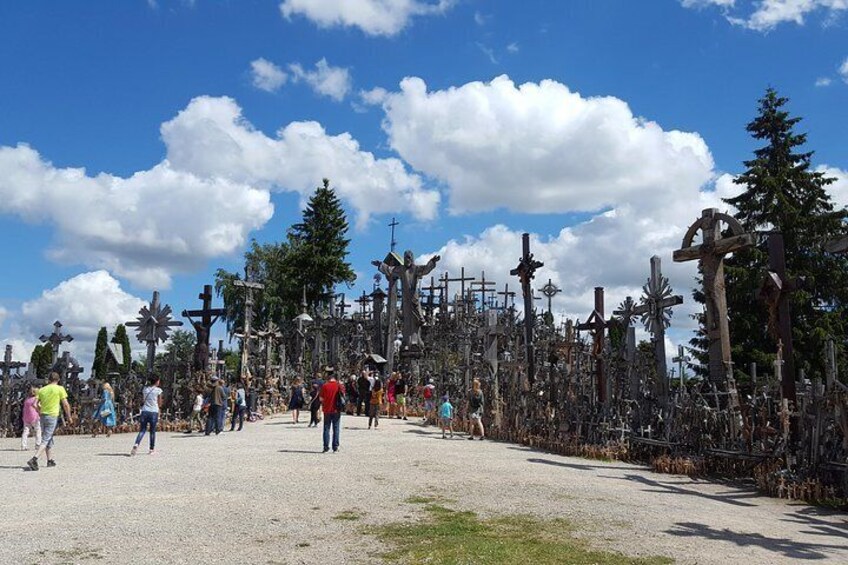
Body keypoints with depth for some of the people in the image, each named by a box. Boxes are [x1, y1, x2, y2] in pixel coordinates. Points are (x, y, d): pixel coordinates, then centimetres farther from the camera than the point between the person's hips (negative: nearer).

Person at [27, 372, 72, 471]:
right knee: (46, 440, -5)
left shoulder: (42, 389, 9)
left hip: (43, 416, 5)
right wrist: (69, 417, 2)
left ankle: (50, 460, 25)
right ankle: (34, 460, -19)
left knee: (49, 438, 18)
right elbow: (65, 405, -6)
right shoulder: (60, 389, -5)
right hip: (52, 416, -5)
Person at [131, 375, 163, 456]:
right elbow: (159, 404, 1)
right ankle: (152, 449, 12)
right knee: (152, 431, 6)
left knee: (142, 430, 7)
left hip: (145, 411, 3)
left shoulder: (145, 389, 9)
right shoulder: (158, 390, -3)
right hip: (154, 412, -3)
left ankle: (136, 444, -16)